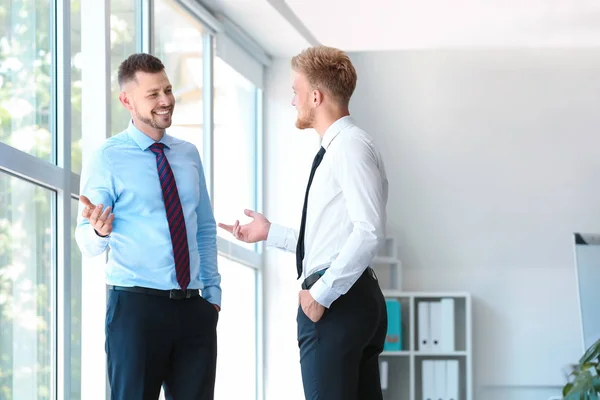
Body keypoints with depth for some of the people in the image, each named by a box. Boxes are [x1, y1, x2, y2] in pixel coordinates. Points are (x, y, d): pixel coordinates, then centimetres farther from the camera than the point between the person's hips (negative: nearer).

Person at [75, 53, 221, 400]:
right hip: (136, 305, -5)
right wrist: (99, 231, -29)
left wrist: (212, 291, 12)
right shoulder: (108, 159, -3)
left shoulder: (189, 154, 12)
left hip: (195, 308, 5)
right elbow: (88, 244, -6)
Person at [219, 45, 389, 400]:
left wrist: (322, 292, -21)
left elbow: (369, 232, -22)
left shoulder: (351, 147, -12)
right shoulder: (338, 148, 19)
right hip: (357, 299, 10)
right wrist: (271, 233, 24)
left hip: (336, 302, -10)